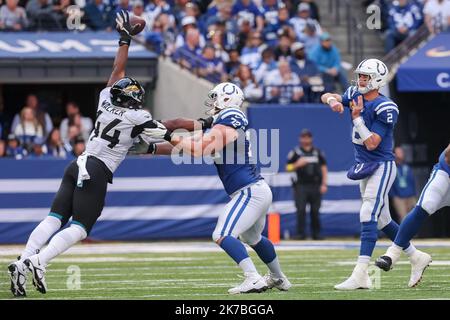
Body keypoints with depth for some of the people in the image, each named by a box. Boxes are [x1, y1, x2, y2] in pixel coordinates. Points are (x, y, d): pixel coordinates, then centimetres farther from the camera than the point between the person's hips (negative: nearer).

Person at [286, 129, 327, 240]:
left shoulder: (318, 152, 13)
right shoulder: (295, 152, 6)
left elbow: (324, 168, 13)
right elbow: (288, 168, 4)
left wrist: (324, 184, 5)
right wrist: (297, 165, -16)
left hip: (315, 186, 2)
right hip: (301, 185, -2)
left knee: (315, 211, 3)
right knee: (301, 210, -9)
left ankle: (316, 234, 10)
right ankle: (301, 234, -6)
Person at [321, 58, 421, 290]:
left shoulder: (386, 109, -18)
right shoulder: (355, 95, 3)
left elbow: (372, 143, -22)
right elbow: (327, 96, 11)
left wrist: (357, 118, -25)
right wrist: (332, 100, -12)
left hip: (382, 166, -9)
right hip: (363, 166, 9)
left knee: (368, 215, -19)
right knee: (382, 220, 16)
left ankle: (360, 275, -26)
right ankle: (416, 257, 31)